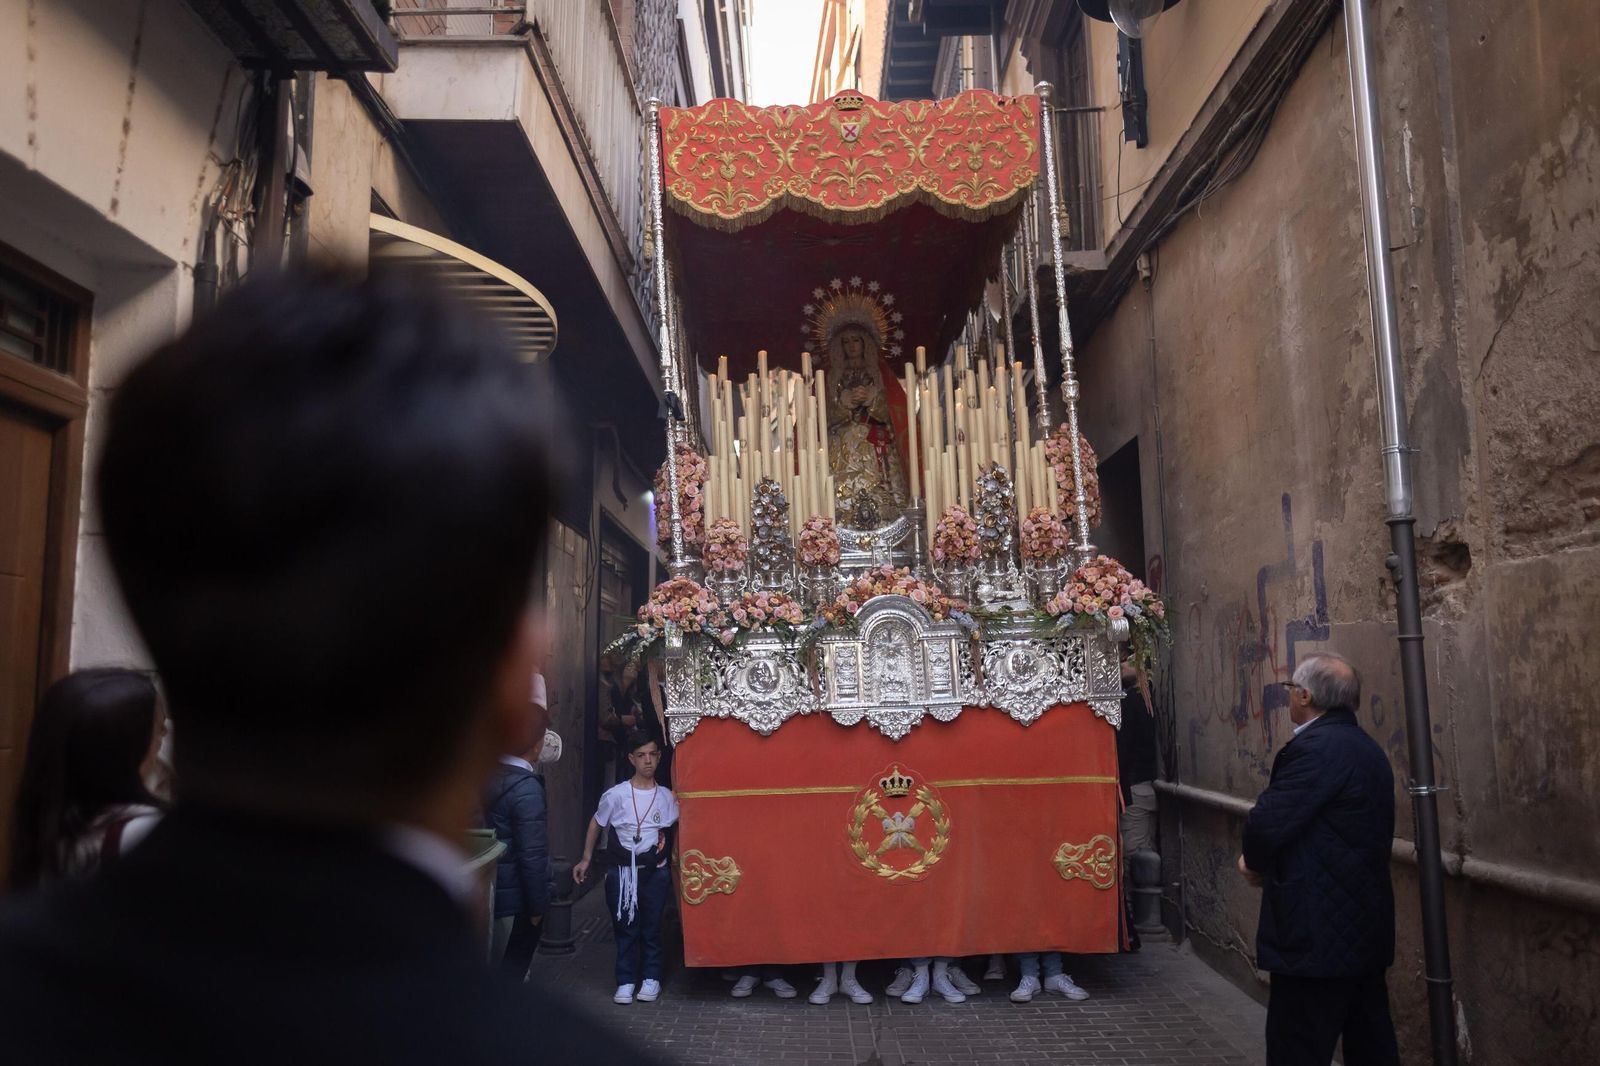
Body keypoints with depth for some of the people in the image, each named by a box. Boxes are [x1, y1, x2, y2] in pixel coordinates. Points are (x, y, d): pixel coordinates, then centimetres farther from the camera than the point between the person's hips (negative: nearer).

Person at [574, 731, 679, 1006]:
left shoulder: (667, 796, -2)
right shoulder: (615, 795, -6)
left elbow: (679, 828, 12)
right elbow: (596, 824, 8)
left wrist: (674, 855, 1)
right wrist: (586, 860, 10)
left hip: (655, 870, 1)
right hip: (621, 869, -1)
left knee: (651, 927, 5)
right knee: (625, 927, 5)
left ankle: (651, 978, 19)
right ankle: (626, 981, 16)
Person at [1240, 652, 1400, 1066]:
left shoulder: (1316, 747, -19)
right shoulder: (1365, 748, 13)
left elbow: (1266, 824, -25)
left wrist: (1255, 863, -4)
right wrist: (1268, 862, 6)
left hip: (1318, 932, -10)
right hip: (1363, 926, 10)